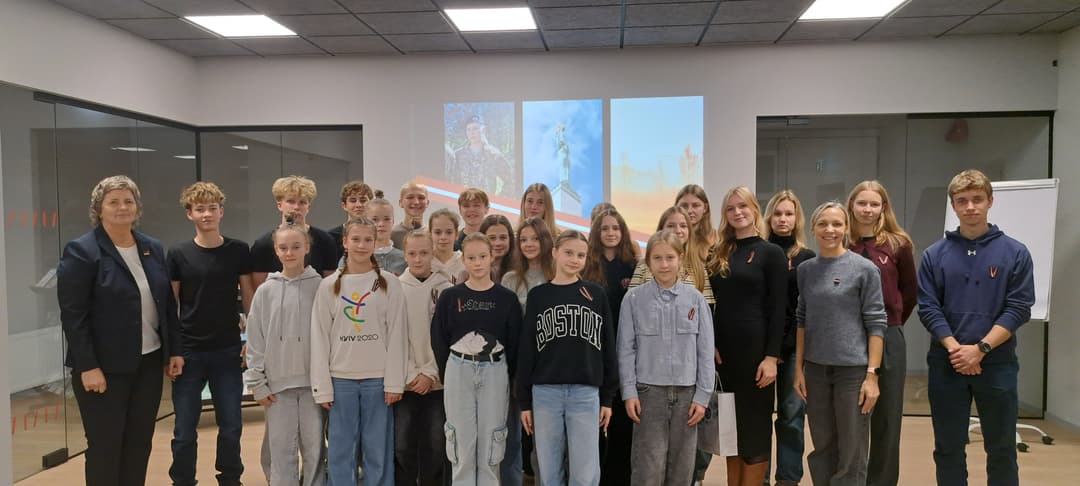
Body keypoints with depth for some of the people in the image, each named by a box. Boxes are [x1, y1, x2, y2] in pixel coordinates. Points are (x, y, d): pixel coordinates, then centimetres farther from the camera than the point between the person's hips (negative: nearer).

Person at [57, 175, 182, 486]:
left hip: (149, 361, 5)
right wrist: (88, 367, -18)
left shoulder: (153, 248, 8)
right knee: (105, 447, 5)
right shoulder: (81, 251, -9)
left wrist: (174, 350, 7)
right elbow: (72, 315, -13)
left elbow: (168, 304, 12)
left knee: (140, 444, 12)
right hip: (104, 367, -5)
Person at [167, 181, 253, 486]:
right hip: (188, 352, -1)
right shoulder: (178, 254, -2)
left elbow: (249, 298, 6)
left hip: (227, 351, 1)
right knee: (185, 430, 6)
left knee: (231, 426, 8)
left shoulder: (238, 251, 0)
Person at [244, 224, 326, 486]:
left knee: (314, 448, 7)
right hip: (277, 383, 1)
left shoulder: (320, 287, -2)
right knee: (281, 450, 7)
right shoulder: (265, 291, 2)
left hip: (314, 381, -1)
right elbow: (255, 340, 4)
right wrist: (257, 383, 0)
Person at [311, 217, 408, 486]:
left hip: (378, 378, -1)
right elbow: (320, 338, 3)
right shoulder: (329, 286, 4)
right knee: (340, 451, 6)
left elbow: (397, 335, -3)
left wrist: (394, 381, -7)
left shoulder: (389, 283, -1)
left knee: (378, 450, 5)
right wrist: (321, 386, -1)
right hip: (341, 379, 1)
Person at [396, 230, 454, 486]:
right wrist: (410, 374, -8)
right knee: (402, 445, 3)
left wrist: (430, 373, -8)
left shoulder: (446, 289, 0)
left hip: (437, 381, 0)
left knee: (435, 445, 6)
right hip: (404, 382, 0)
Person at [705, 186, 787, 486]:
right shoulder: (718, 254, 10)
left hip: (754, 347, -5)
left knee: (754, 424, 4)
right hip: (721, 348, 5)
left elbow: (777, 309, -7)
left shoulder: (771, 253, -3)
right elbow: (712, 304, 10)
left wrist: (772, 356, -13)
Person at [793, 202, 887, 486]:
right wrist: (798, 368, 6)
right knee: (822, 449, 14)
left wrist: (872, 374, -12)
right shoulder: (806, 270, 6)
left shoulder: (865, 269, -6)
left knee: (851, 454, 4)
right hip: (816, 369, 4)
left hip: (853, 369, -4)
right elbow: (802, 320, 10)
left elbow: (876, 324, -7)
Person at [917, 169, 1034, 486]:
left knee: (1001, 449, 10)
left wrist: (980, 349, -15)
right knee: (948, 449, 9)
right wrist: (954, 348, -15)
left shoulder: (1015, 253, 0)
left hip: (997, 364, 0)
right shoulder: (935, 254, 2)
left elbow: (1018, 309, -6)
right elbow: (928, 308, -2)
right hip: (946, 365, 1)